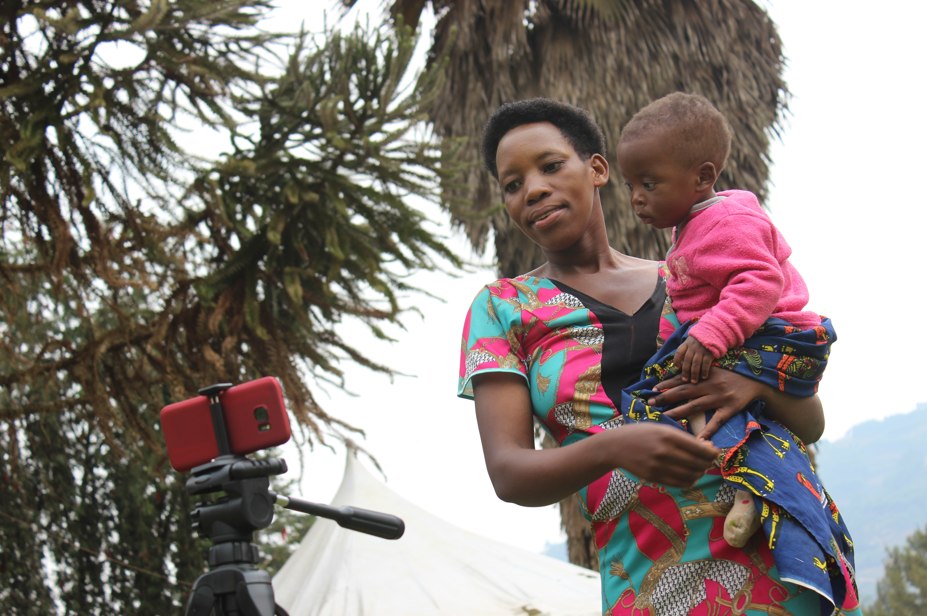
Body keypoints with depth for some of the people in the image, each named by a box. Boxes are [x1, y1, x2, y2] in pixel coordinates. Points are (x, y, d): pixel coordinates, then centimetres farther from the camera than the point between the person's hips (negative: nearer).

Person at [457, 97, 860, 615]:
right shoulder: (502, 309, 7)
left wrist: (754, 385, -11)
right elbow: (509, 474, -4)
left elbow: (811, 422, 13)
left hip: (782, 555, 2)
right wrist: (613, 448, -23)